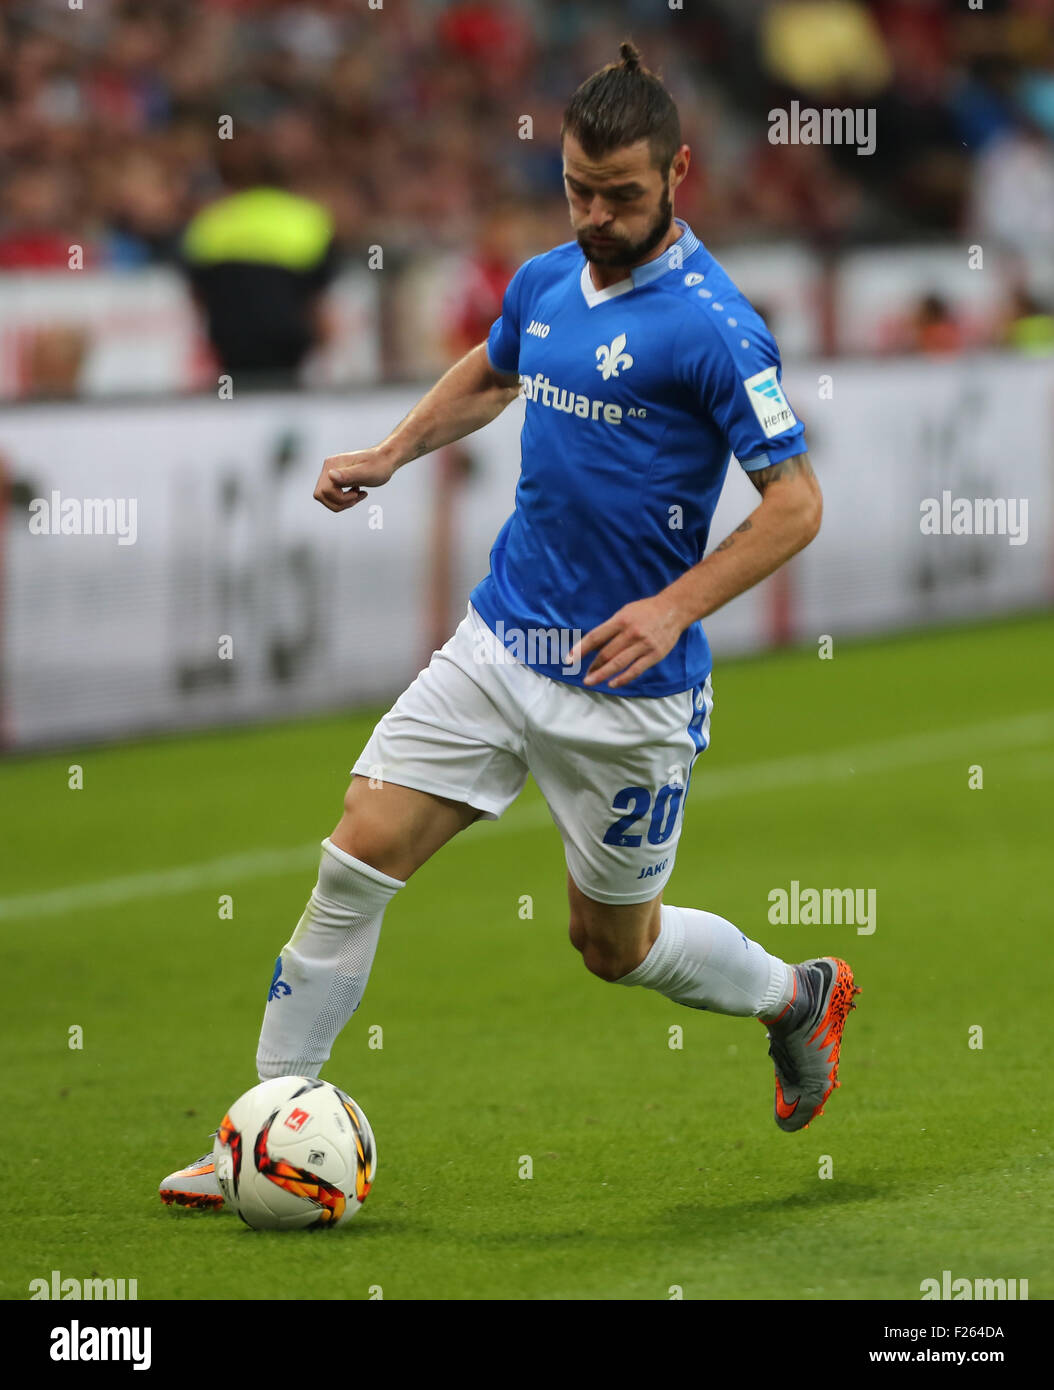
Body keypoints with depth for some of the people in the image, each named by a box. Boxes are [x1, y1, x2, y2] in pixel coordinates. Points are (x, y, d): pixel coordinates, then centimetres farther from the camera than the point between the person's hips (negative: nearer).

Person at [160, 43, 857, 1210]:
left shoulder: (712, 326, -17)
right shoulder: (546, 282, 4)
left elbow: (795, 502, -16)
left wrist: (676, 607, -25)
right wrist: (392, 453, 16)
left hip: (626, 689, -5)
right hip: (499, 643, 5)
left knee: (613, 942, 10)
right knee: (357, 860, -6)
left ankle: (797, 996, 40)